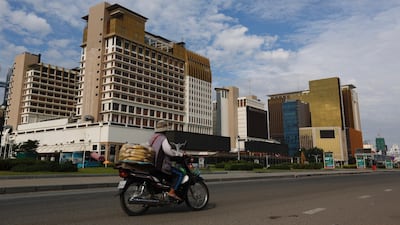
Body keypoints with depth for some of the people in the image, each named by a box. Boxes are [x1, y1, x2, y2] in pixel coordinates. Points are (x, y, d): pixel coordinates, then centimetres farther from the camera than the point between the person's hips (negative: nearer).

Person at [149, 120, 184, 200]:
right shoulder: (163, 138, -14)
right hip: (161, 166, -10)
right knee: (180, 174, -11)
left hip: (153, 164, 10)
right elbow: (167, 150, -29)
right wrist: (180, 154, -21)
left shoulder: (152, 137, 14)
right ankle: (172, 192, -19)